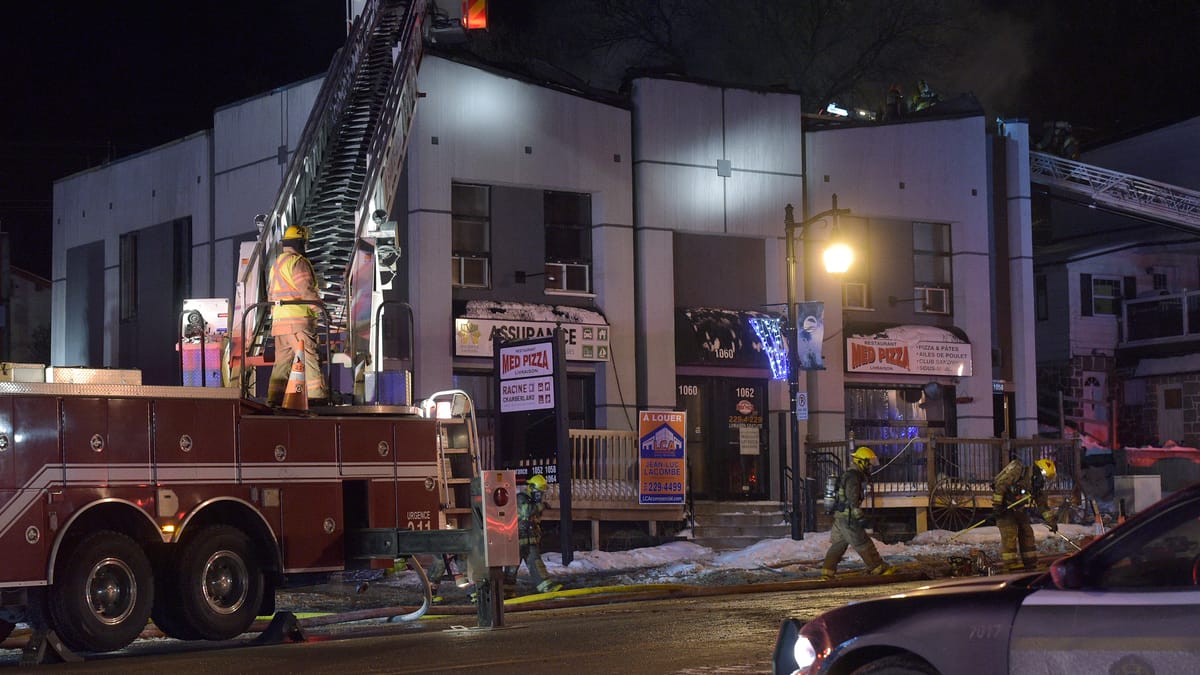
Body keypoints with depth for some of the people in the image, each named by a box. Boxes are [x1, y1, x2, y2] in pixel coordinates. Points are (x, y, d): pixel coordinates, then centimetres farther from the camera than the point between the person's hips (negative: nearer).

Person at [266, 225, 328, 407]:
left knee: (282, 360, 11)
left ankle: (275, 398, 9)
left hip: (279, 321, 9)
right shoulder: (297, 262, -8)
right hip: (298, 318, -9)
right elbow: (306, 290, -17)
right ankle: (316, 395, -12)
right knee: (309, 356, -8)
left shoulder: (276, 264, 21)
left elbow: (270, 293, 24)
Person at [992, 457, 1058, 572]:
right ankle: (1013, 566, -14)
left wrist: (1052, 521, 10)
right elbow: (999, 485, -22)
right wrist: (996, 505, -22)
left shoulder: (1038, 485, 3)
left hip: (1019, 510, 8)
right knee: (1009, 535, -15)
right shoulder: (1018, 472, -22)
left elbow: (1042, 505, 12)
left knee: (1027, 533, 5)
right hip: (1004, 509, -8)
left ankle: (1030, 565, 13)